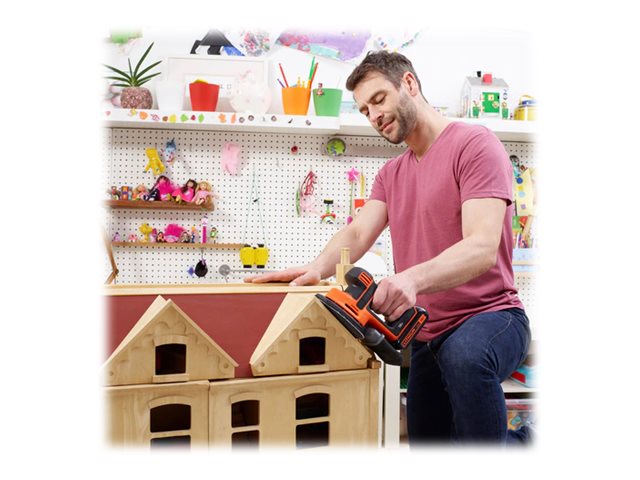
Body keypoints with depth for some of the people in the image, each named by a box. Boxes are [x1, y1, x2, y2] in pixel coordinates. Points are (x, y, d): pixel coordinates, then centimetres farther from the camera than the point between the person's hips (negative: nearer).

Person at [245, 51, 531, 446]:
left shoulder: (475, 144, -10)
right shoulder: (391, 175, 15)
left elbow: (481, 248, -23)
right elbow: (358, 235, 0)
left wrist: (413, 278, -41)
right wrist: (316, 268, -23)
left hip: (489, 315, -7)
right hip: (427, 335, 8)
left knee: (464, 355, -40)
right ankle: (516, 440, 33)